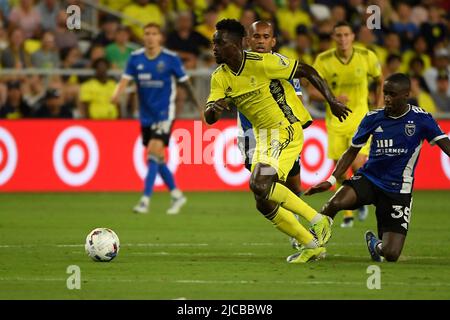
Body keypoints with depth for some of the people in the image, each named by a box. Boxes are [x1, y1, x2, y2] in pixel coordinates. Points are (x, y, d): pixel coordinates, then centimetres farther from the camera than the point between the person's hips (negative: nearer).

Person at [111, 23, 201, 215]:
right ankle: (177, 195, 28)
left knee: (154, 153, -17)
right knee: (157, 158, 11)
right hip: (146, 116, 5)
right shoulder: (135, 58, 0)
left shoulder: (171, 58, -8)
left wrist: (198, 106, 4)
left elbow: (185, 82, 0)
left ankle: (145, 200, -19)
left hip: (164, 113, -5)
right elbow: (126, 79, -9)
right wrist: (117, 93, -31)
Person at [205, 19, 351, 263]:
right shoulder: (220, 77, 2)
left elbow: (306, 71, -8)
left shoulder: (262, 62, -17)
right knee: (264, 204, 4)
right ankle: (311, 246, 17)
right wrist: (214, 108, -28)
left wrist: (332, 101, -8)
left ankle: (318, 220, -13)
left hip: (285, 130, -8)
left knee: (260, 183, -26)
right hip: (263, 136, 8)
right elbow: (209, 118, -4)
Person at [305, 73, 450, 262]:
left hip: (398, 190, -1)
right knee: (335, 203, -33)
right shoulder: (373, 118, 1)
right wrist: (331, 180, -1)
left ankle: (375, 243, 29)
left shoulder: (421, 119, -5)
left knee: (391, 255, -8)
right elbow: (352, 152, 9)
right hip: (369, 178, 1)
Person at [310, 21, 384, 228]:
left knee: (358, 166, -15)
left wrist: (378, 110, 6)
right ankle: (348, 213, 16)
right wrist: (333, 98, -24)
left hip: (360, 118, -1)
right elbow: (313, 91, -6)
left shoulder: (367, 57, -6)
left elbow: (380, 81, 11)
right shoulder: (323, 60, -8)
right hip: (335, 121, 1)